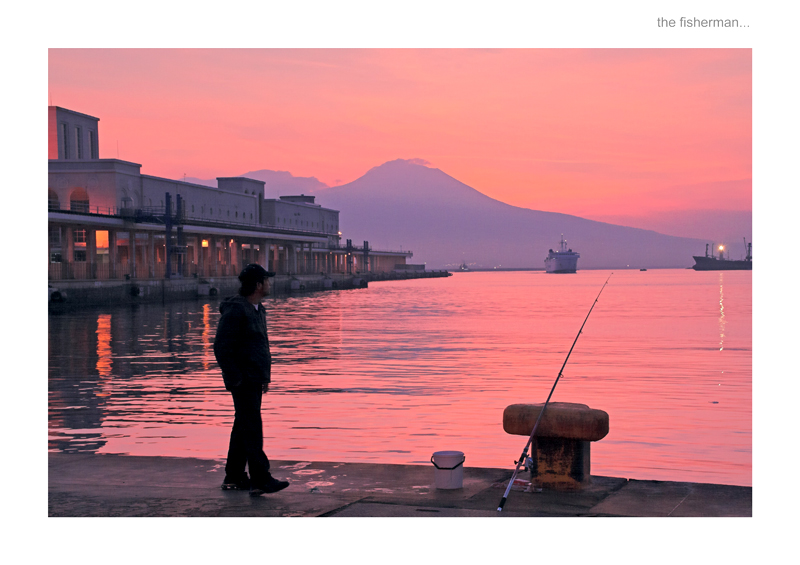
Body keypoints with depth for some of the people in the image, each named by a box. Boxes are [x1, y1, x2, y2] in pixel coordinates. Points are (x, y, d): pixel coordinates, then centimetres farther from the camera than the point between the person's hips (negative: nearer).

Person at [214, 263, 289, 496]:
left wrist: (264, 377, 21)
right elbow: (221, 348, -18)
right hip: (243, 380, -10)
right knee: (252, 428, -12)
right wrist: (234, 379, -19)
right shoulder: (235, 310, -16)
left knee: (243, 427, 14)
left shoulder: (258, 309, 15)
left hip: (254, 379, 10)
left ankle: (234, 477, 21)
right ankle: (260, 479, -14)